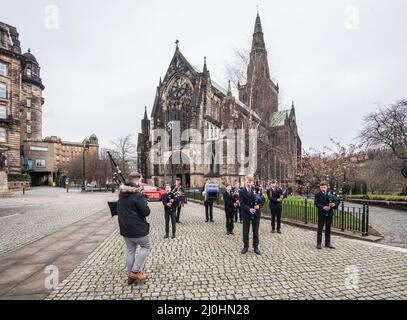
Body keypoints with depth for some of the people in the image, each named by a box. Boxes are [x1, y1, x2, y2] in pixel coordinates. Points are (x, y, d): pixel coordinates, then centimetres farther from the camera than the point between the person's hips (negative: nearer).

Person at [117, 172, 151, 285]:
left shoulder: (121, 194, 6)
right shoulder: (137, 195, -21)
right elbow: (146, 212, -18)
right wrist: (145, 203, -1)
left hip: (125, 228, 8)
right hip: (138, 228, -7)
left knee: (130, 250, 17)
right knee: (145, 247, 12)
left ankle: (131, 275, 25)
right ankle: (135, 272, 9)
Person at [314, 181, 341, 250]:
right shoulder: (318, 195, -2)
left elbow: (338, 201, 3)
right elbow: (316, 203, -12)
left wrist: (334, 204, -19)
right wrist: (323, 207, -26)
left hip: (329, 214, 3)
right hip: (321, 214, -3)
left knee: (328, 229, 12)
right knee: (320, 229, 3)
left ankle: (328, 243, 23)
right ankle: (319, 243, 10)